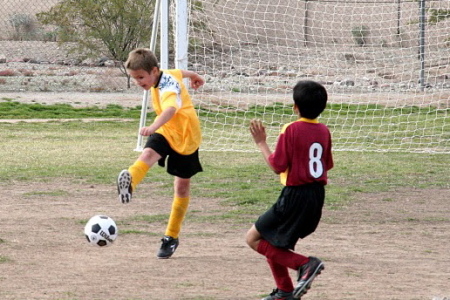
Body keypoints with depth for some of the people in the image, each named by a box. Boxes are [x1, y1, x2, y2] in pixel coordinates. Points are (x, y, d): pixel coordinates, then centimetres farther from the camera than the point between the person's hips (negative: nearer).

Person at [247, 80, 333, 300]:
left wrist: (261, 143, -4)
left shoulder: (291, 130, -15)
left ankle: (304, 264, -10)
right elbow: (327, 165, 14)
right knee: (271, 237, 22)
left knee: (254, 238, 1)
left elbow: (277, 166, -15)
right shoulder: (324, 131, 6)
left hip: (295, 195, -8)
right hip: (317, 197, 8)